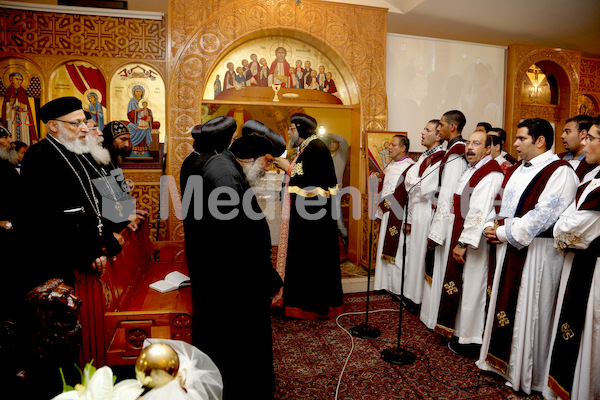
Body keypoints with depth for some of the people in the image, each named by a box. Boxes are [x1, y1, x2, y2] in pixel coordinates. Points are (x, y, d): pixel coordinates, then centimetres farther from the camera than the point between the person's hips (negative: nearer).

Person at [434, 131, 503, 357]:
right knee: (464, 285, 16)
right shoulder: (471, 170, 15)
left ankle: (472, 341, 16)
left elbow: (479, 212, -24)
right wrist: (458, 240, 16)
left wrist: (464, 243, -22)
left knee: (472, 287, 1)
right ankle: (461, 332, 30)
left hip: (476, 241, -9)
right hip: (463, 237, 9)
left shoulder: (490, 174, -17)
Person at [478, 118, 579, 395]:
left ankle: (525, 375, 18)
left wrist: (503, 232, -15)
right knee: (505, 304, 15)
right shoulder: (517, 170, 15)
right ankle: (502, 361, 31)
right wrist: (494, 226, -1)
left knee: (528, 311, 2)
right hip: (509, 248, 8)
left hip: (536, 252, -8)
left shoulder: (559, 172, -12)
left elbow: (542, 216, -20)